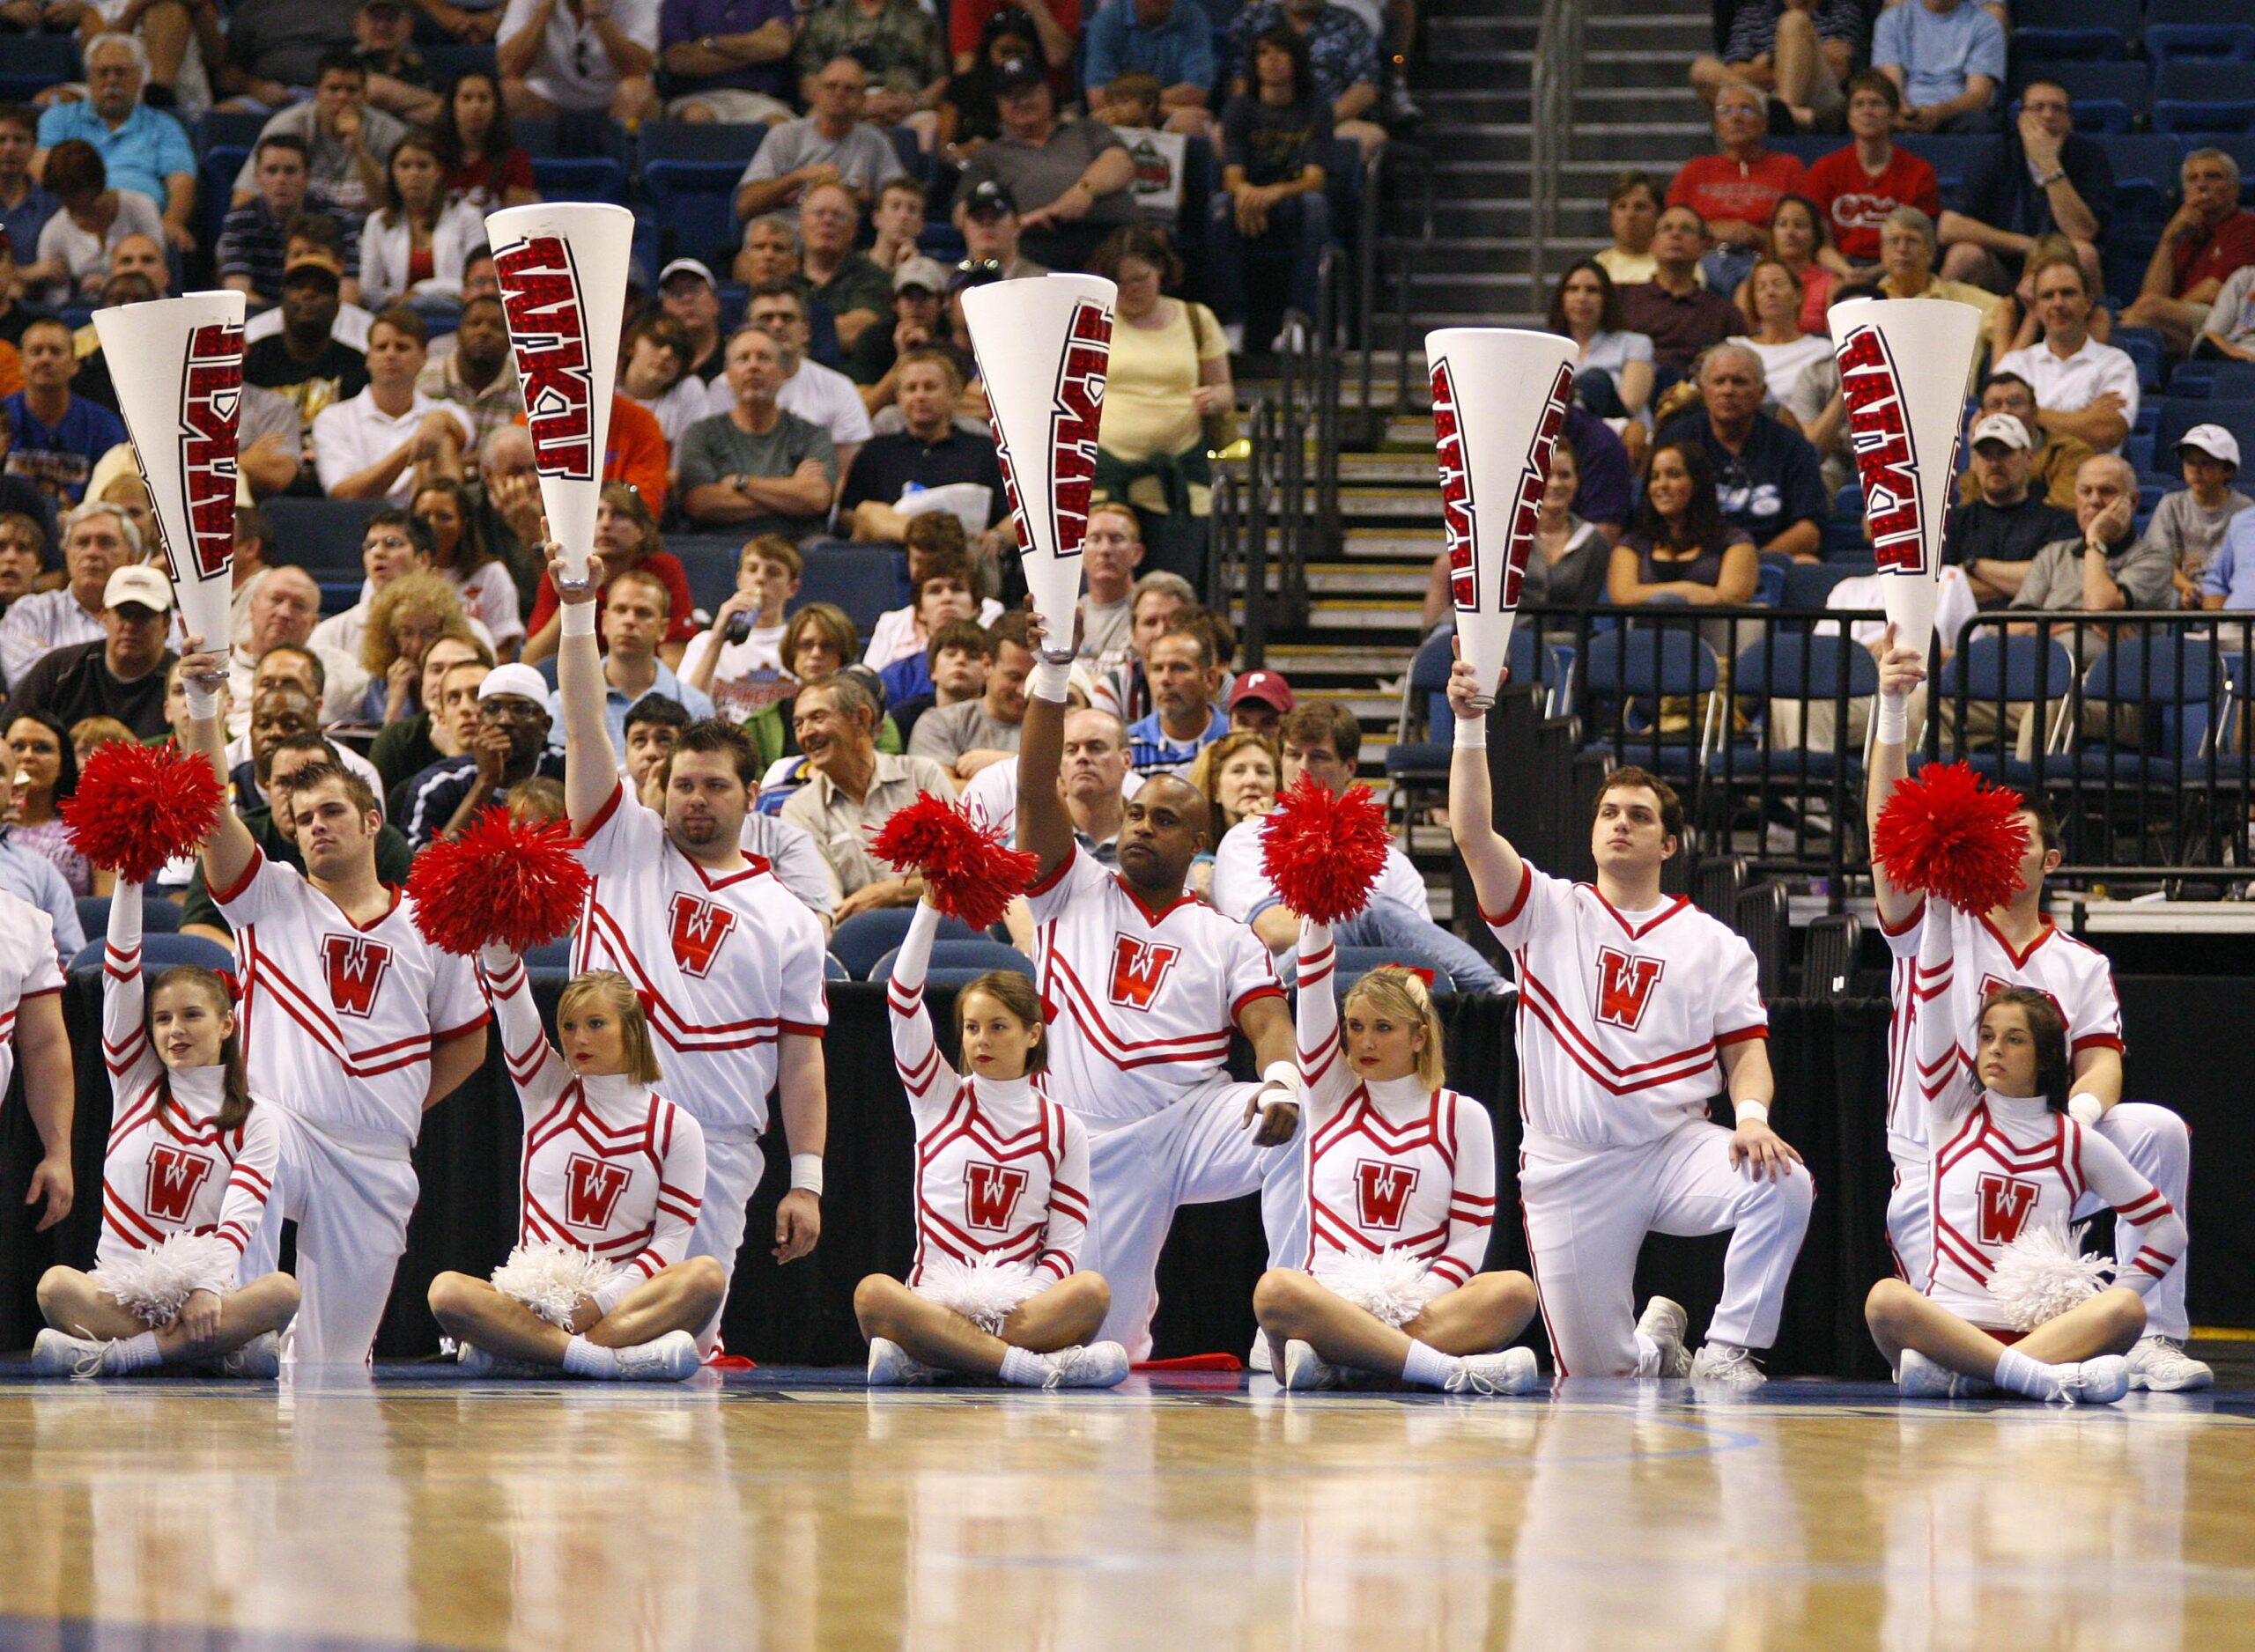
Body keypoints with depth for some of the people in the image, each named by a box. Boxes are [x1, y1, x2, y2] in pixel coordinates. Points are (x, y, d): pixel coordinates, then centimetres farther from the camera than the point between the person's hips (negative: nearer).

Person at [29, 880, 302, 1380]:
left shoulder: (256, 1118, 8)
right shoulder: (135, 1085, 14)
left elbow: (242, 1213, -7)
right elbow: (120, 970, 6)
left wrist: (209, 1288, -24)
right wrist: (129, 883, -3)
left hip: (205, 1292, -1)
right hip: (116, 1292, 1)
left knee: (283, 1291, -33)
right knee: (56, 1285, -33)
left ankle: (117, 1354, -36)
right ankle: (222, 1351, -33)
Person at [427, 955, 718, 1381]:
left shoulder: (675, 1127, 6)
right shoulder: (548, 1093, 12)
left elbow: (671, 1241, -1)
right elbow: (509, 994, 1)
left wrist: (600, 1303, -14)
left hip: (624, 1299, 0)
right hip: (533, 1295, 1)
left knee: (707, 1277, -32)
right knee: (446, 1291, -29)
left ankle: (514, 1350, -36)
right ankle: (619, 1357, -40)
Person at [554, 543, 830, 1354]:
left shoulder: (786, 919, 11)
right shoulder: (627, 849, 11)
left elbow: (801, 1058, 7)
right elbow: (586, 735, 0)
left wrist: (806, 1181, -1)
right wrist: (579, 612, -10)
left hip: (717, 1153, 0)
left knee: (690, 1336, -1)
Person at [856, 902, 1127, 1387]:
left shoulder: (1062, 1127, 13)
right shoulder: (939, 1099, 14)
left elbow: (1065, 1245, 5)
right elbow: (903, 1001, 2)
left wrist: (1022, 1303, -14)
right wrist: (930, 908, -4)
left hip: (1023, 1305, 1)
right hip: (935, 1302, -1)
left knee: (1093, 1291, -33)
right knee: (873, 1293, -35)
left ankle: (918, 1360, -36)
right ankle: (1030, 1364, -42)